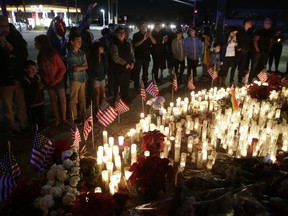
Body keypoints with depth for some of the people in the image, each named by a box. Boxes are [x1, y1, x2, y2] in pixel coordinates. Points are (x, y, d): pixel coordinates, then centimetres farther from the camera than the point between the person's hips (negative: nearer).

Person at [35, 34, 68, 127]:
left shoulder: (54, 55, -15)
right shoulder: (40, 56, -1)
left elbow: (63, 68, -11)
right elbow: (40, 70, 8)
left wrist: (56, 80, -15)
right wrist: (45, 79, -9)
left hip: (58, 81, -4)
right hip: (48, 83, 4)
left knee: (62, 100, 0)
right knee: (53, 101, 11)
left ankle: (64, 118, 15)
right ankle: (57, 119, 23)